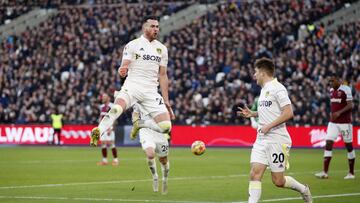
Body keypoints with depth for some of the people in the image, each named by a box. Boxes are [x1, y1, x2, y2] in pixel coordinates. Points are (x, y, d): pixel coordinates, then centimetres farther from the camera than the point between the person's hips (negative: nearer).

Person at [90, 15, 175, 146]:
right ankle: (97, 133, -41)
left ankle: (140, 124, 14)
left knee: (166, 127, -10)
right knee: (117, 108, -36)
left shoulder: (162, 49, 16)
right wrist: (122, 71, -30)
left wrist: (166, 102, 14)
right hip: (133, 85, -4)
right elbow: (124, 68, -4)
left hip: (151, 91, 4)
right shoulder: (132, 45, 3)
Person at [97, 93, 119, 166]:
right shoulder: (102, 107, 16)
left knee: (111, 143, -10)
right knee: (103, 143, 5)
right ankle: (104, 160, 11)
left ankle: (115, 160, -3)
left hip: (109, 127, -8)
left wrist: (110, 128, -20)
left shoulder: (111, 106, -9)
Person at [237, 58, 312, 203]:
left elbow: (288, 113, -18)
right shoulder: (264, 89, 16)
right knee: (255, 173, -7)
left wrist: (269, 126, -20)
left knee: (278, 181, -2)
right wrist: (252, 114, 16)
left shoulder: (277, 88, -11)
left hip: (277, 140, -8)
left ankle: (303, 189, 25)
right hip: (261, 140, 8)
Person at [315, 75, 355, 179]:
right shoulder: (331, 90, 10)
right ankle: (325, 172, -8)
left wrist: (339, 112, -26)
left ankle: (351, 173, 14)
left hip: (345, 122, -6)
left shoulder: (346, 89, -11)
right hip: (333, 123, 6)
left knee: (349, 146, 4)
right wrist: (332, 114, 16)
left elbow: (350, 105, -16)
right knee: (328, 144, -5)